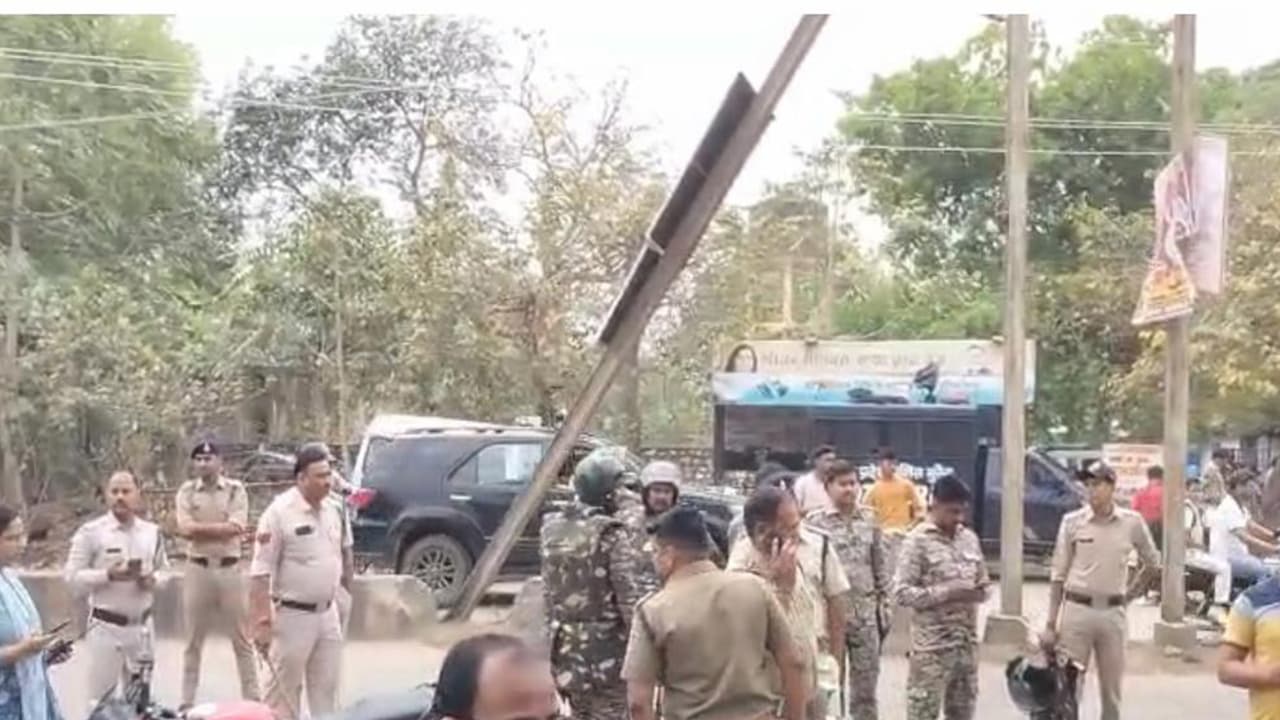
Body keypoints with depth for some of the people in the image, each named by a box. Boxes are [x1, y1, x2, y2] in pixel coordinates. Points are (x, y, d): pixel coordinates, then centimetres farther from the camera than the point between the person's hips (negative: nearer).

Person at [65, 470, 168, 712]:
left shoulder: (152, 531, 5)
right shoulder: (90, 532, -9)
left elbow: (164, 571, 14)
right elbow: (73, 577, -9)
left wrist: (154, 580, -8)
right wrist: (108, 575, -22)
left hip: (142, 625, 5)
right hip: (106, 626, -4)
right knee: (101, 699, 1)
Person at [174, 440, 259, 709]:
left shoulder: (236, 490, 0)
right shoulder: (186, 492, 3)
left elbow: (235, 527, -13)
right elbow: (185, 529, -10)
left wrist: (200, 528, -11)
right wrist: (222, 528, -12)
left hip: (229, 569, -1)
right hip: (197, 569, 1)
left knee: (241, 639, 4)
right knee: (194, 641, 10)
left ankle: (252, 698, 11)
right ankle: (187, 701, 19)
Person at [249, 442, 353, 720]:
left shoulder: (335, 510, 5)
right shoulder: (279, 513, -16)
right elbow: (260, 573, -17)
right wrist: (262, 623, -19)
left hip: (328, 615, 6)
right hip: (292, 617, -6)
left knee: (326, 689, 15)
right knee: (283, 692, 3)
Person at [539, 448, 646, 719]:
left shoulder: (553, 528, 5)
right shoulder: (614, 534, -16)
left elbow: (548, 590, 10)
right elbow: (629, 597, -18)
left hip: (565, 647, 7)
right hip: (606, 650, -7)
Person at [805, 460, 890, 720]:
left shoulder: (870, 523, 5)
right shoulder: (815, 523, -7)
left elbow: (882, 571, 9)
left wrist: (884, 611, 6)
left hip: (866, 616, 3)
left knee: (865, 687, 10)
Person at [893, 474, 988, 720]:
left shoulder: (970, 538, 9)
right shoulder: (917, 540, -11)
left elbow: (982, 579, 18)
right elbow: (902, 593, -15)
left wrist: (981, 590, -6)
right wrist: (947, 592, -22)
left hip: (967, 642, 6)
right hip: (932, 646, -6)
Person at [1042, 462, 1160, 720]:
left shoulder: (1132, 523, 0)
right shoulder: (1072, 521, -3)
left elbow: (1152, 563, 16)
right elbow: (1058, 575, 0)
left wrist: (1131, 593, 8)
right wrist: (1051, 623, -3)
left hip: (1113, 613, 1)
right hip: (1076, 610, -1)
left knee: (1112, 690, 10)